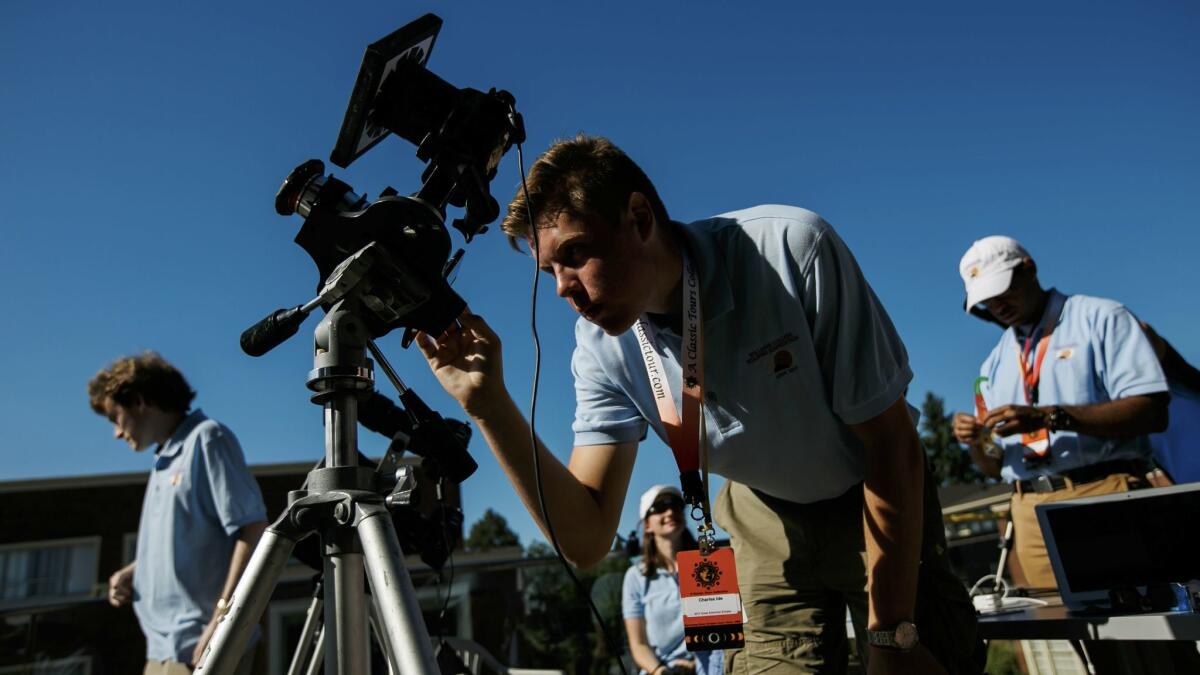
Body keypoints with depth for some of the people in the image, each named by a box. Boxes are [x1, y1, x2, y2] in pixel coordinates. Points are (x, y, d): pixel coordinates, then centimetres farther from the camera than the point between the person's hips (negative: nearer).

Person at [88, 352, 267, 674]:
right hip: (164, 648, 8)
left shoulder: (207, 439, -9)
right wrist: (133, 571, 9)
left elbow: (253, 529, -17)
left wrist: (222, 619, -21)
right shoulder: (163, 460, 16)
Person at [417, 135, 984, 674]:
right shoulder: (601, 348, -20)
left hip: (875, 503, -2)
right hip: (765, 519, 2)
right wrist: (489, 404, -32)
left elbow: (891, 443, -23)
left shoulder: (792, 248, -31)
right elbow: (586, 539, -20)